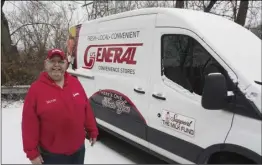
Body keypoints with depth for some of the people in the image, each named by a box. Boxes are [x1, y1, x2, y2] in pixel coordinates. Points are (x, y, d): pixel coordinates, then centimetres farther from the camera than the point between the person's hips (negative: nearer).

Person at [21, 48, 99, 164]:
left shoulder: (75, 82, 0)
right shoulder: (36, 89, -13)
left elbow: (86, 109, 6)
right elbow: (29, 124, -12)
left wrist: (92, 131, 9)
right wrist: (32, 153, -10)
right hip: (51, 154, -3)